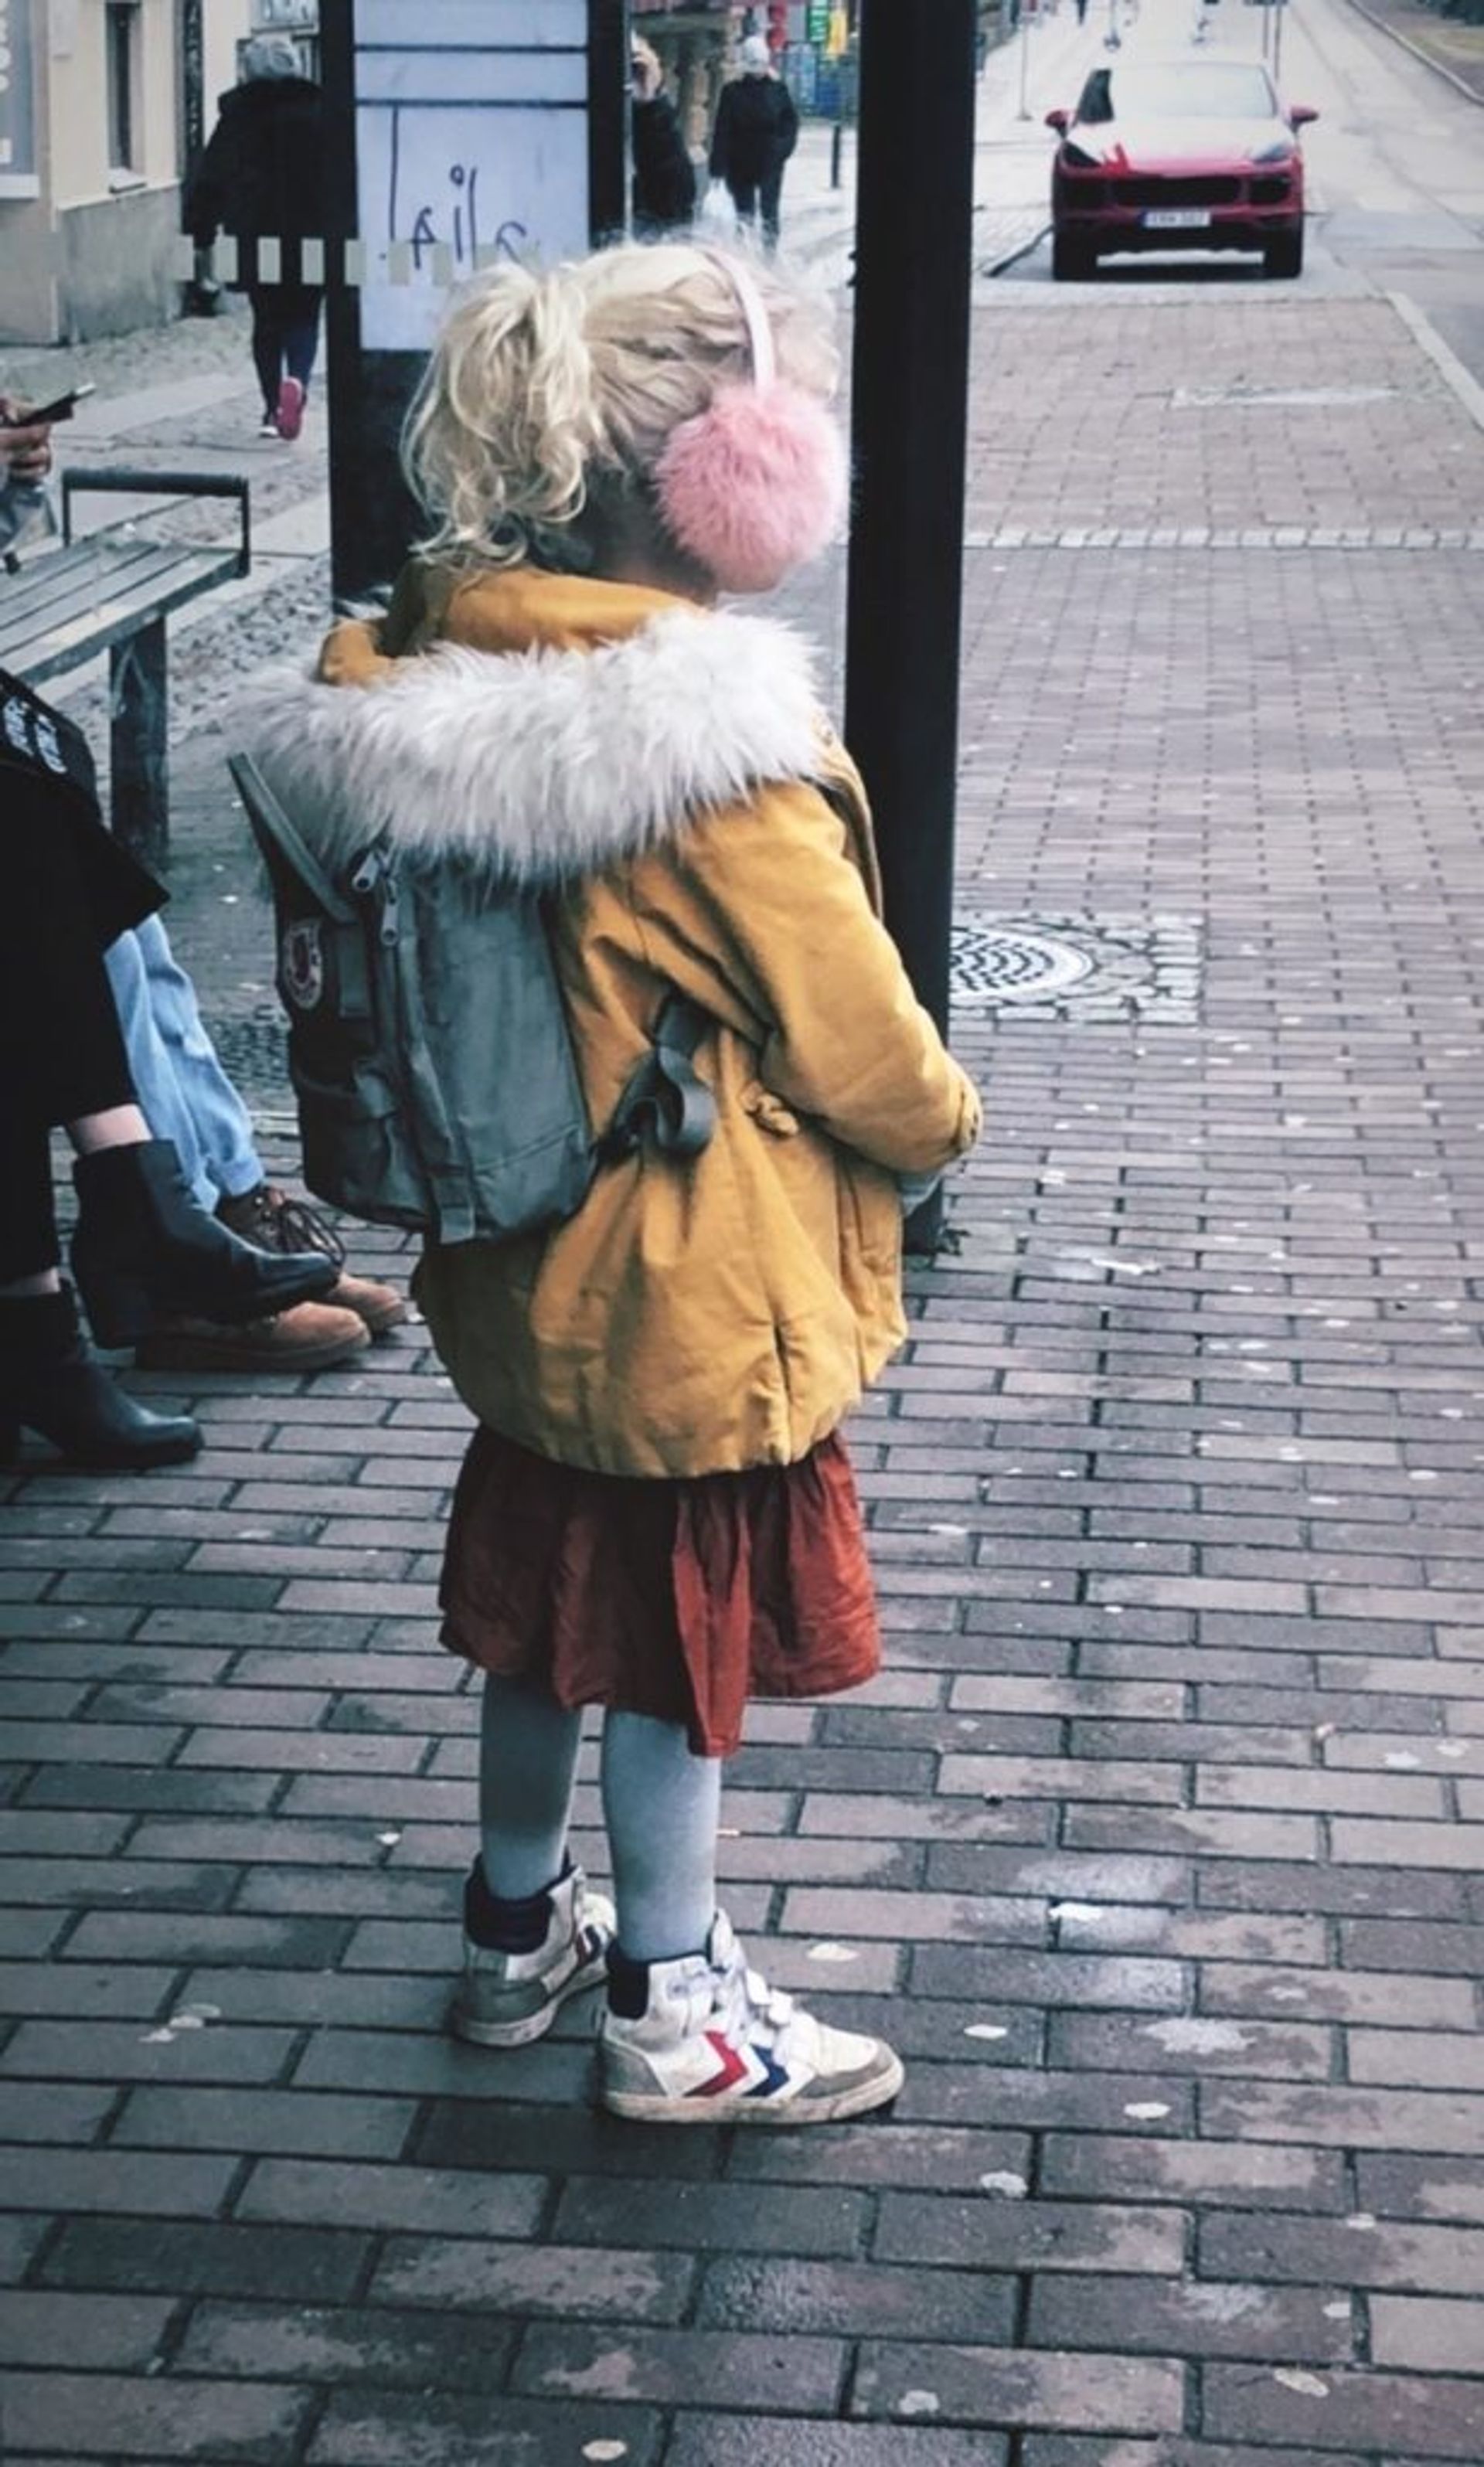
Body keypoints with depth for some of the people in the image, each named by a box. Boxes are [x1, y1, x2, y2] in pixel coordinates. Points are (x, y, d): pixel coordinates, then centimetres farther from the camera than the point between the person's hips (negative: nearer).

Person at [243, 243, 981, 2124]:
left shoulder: (441, 679, -4)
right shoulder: (712, 750, -28)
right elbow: (855, 1032, -18)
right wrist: (938, 1123, 2)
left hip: (529, 1248, 8)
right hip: (699, 1282, -8)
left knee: (546, 1601, 22)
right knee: (680, 1631, 8)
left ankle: (518, 1931, 40)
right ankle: (673, 2015, 23)